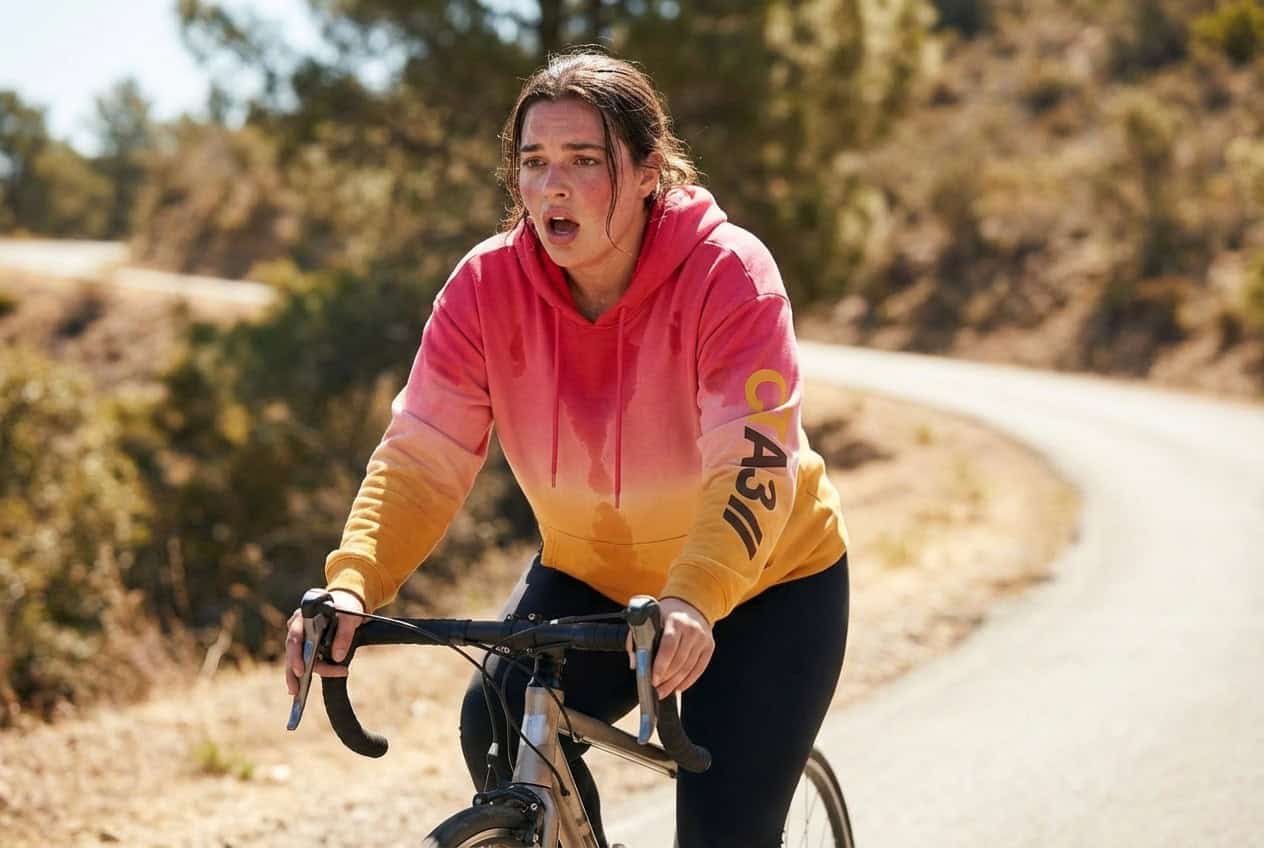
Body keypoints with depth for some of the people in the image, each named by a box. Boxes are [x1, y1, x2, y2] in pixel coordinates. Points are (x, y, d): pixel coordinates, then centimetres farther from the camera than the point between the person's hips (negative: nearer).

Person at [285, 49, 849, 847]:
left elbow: (753, 464, -36)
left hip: (763, 581, -3)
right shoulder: (487, 286, -17)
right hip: (594, 575, 3)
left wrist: (692, 601, -53)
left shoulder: (727, 273, -27)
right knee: (501, 732, -21)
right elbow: (421, 456, -22)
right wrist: (352, 585, -39)